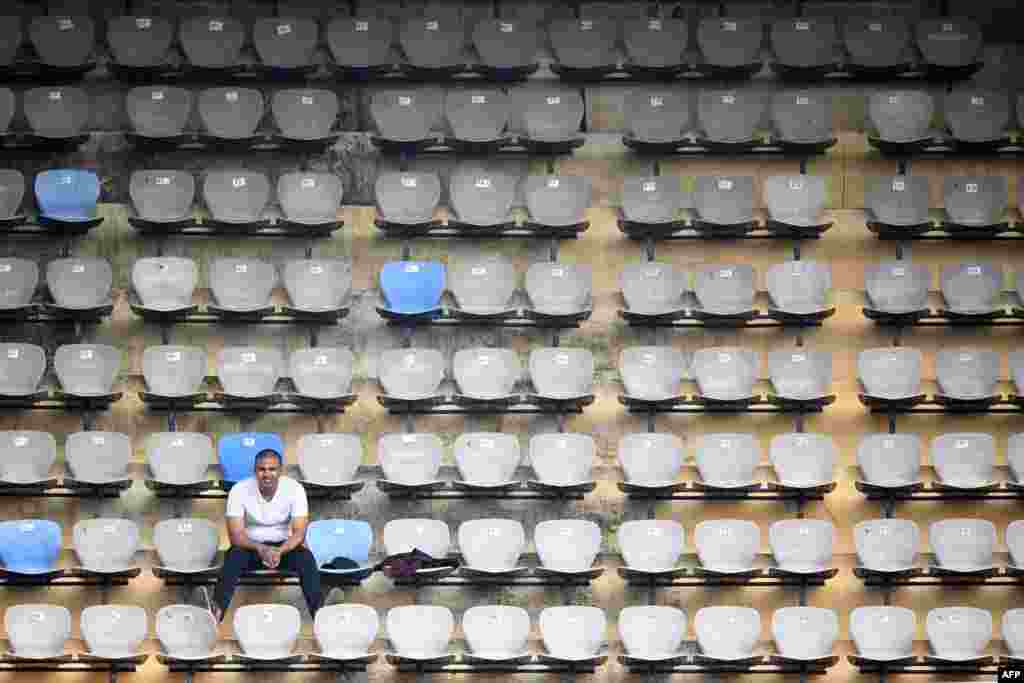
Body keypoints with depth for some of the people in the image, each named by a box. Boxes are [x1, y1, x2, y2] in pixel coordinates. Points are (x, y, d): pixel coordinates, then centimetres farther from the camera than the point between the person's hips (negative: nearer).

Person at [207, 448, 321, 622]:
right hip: (251, 546, 0)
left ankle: (319, 610, -37)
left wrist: (279, 551, -37)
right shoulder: (239, 490, -16)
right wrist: (260, 549, -38)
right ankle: (218, 610, -45)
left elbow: (299, 533, -18)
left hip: (284, 546, 1)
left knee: (306, 557, -30)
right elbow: (236, 534, -19)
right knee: (234, 556, -33)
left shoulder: (294, 489, -14)